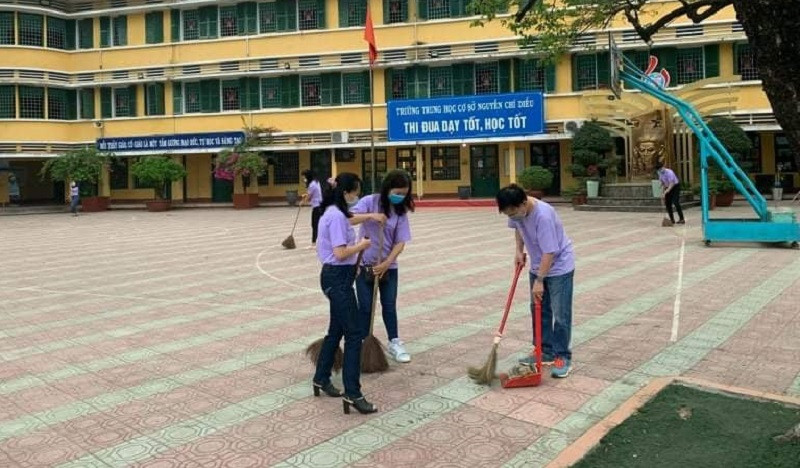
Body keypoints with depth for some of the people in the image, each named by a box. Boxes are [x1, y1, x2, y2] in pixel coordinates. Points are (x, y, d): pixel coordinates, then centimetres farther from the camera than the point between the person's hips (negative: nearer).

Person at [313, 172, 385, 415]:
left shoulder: (335, 213, 11)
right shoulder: (336, 216, -20)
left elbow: (348, 220, 37)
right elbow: (340, 253, -25)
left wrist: (370, 216, 28)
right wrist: (361, 245, -9)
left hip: (338, 277, 10)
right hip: (338, 279, -10)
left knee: (336, 330, 19)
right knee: (354, 333, -9)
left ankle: (321, 378, 32)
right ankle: (352, 394, -8)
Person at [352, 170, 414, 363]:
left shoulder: (401, 211, -4)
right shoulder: (369, 202, -11)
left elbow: (400, 242, -6)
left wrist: (386, 263, -15)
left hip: (389, 266, 2)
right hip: (364, 264, -2)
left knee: (389, 306, 12)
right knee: (365, 308, 5)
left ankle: (394, 343, 26)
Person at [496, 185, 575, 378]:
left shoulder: (543, 215, -34)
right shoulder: (516, 210, -11)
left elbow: (549, 252, -29)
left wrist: (539, 281, -24)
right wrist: (519, 251, 4)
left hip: (559, 267, -8)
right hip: (538, 266, 8)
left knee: (560, 314, -4)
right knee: (539, 311, 13)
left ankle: (562, 357, 6)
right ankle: (546, 352, 24)